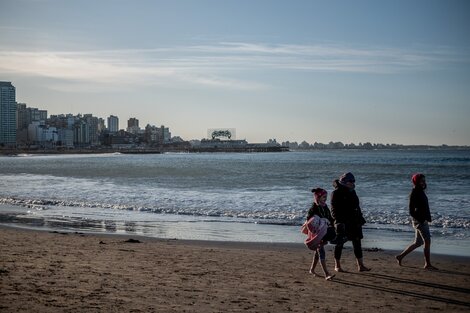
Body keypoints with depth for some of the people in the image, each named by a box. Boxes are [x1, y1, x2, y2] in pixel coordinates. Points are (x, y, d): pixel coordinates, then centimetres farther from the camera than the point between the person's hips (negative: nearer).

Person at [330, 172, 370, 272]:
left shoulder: (352, 191, 13)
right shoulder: (336, 193, -10)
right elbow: (334, 209, -14)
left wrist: (360, 218, 18)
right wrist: (338, 221, -24)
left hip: (354, 222, 7)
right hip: (342, 222, -7)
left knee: (357, 243, 4)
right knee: (339, 243, 3)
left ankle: (361, 266, 6)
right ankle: (337, 266, 15)